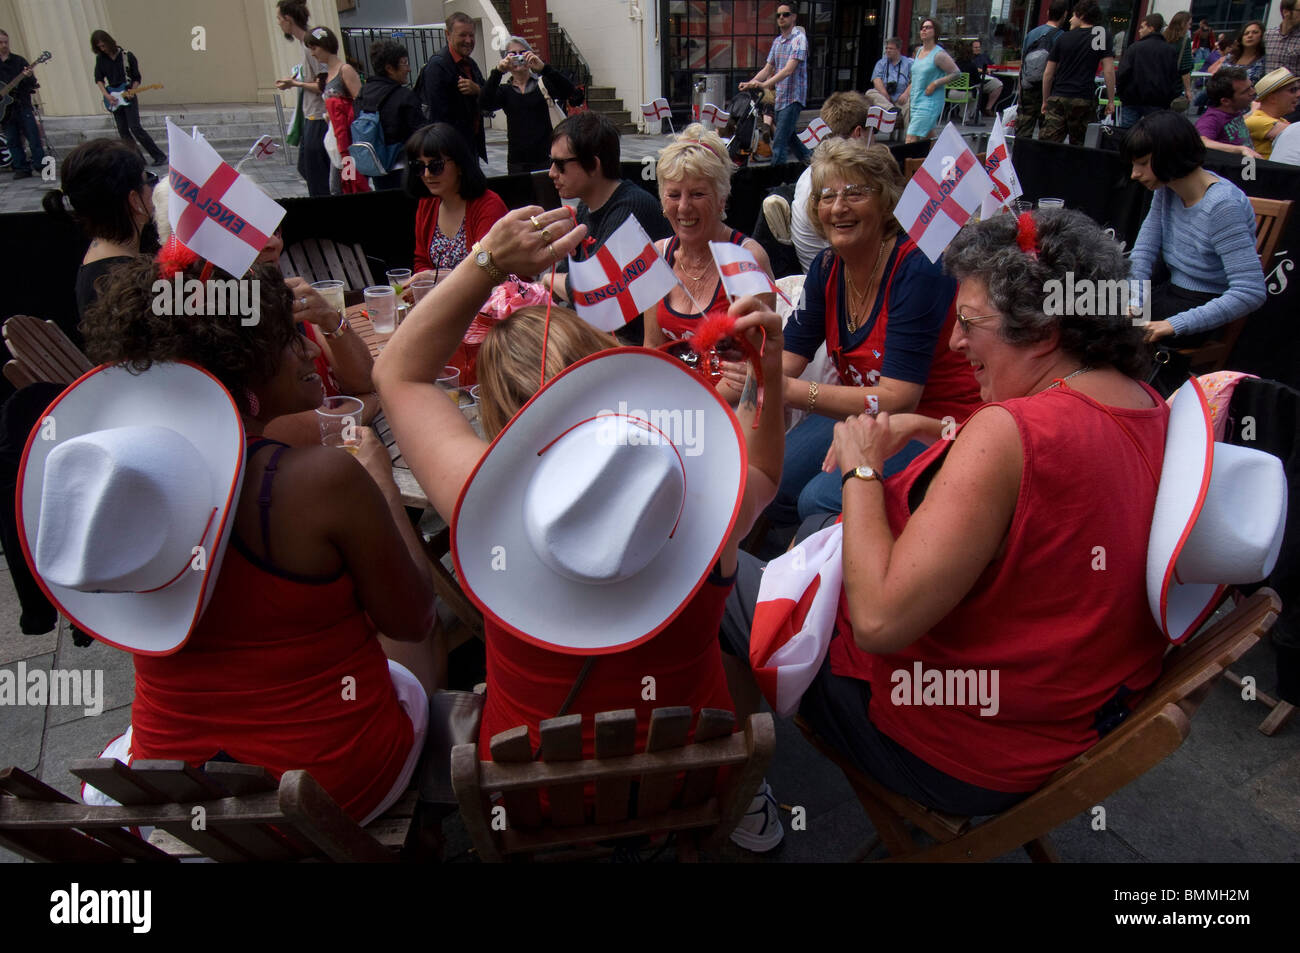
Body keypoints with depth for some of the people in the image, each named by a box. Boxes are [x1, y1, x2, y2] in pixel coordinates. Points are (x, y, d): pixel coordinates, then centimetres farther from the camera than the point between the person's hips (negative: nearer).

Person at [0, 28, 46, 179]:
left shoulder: (18, 61, 5)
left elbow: (32, 84, 0)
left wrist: (28, 77, -20)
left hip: (22, 105, -1)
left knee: (33, 136, -5)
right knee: (12, 140, 4)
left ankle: (41, 164, 1)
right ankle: (21, 168, 9)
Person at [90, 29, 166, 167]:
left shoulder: (127, 56, -5)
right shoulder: (100, 59, 6)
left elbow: (137, 78, -1)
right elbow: (98, 78, 8)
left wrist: (131, 91, -14)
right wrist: (106, 95, -6)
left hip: (128, 97, -5)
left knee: (135, 128, -15)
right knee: (123, 131, 2)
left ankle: (160, 156, -11)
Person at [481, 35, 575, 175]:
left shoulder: (542, 83, 5)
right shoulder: (505, 90, 10)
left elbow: (568, 91, -12)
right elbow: (486, 104, -9)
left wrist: (543, 67, -26)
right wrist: (497, 72, -22)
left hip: (545, 158, -1)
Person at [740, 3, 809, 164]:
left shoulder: (799, 38, -11)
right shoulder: (777, 41, 14)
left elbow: (789, 70, -23)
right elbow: (768, 69, 15)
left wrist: (765, 84, -34)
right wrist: (750, 83, -2)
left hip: (793, 97, -9)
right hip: (780, 96, 9)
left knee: (779, 142, -12)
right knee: (788, 137, 18)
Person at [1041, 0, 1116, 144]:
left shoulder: (1063, 38, 9)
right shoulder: (1103, 36, 3)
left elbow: (1048, 73, 10)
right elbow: (1108, 71, -3)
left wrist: (1045, 101, 20)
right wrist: (1111, 100, 3)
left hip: (1058, 99, 1)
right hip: (1084, 100, -1)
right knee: (1077, 144, 6)